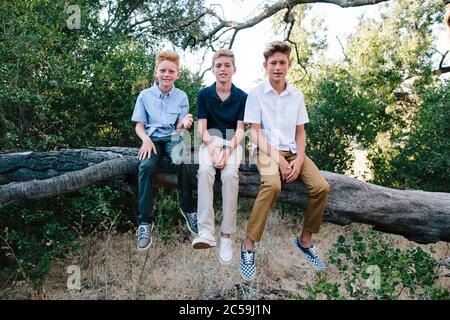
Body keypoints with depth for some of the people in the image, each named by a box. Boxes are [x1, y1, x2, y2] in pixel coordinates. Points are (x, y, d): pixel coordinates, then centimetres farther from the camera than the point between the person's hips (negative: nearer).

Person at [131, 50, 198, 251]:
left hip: (172, 137, 0)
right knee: (146, 166, -33)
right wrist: (146, 139, -15)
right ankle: (145, 221, -27)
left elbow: (179, 127, 3)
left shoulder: (181, 97, 8)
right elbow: (139, 126, 7)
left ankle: (187, 208, -14)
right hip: (152, 139, 0)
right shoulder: (145, 95, 7)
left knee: (181, 162, -34)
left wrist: (183, 123, -22)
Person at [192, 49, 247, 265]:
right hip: (211, 139, 1)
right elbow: (202, 128, -1)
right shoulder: (204, 94, 3)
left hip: (233, 142, 0)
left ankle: (226, 235, -27)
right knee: (205, 170, -32)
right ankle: (206, 232, -38)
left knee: (230, 174, -32)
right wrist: (212, 148, -20)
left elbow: (240, 129, -3)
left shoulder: (242, 97, 2)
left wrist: (228, 149, -21)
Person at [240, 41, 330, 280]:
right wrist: (278, 158, -17)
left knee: (321, 187, -18)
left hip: (293, 151, 5)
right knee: (272, 185, -36)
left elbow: (300, 132, 10)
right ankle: (248, 245, -24)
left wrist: (299, 159, -7)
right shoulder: (256, 94, -2)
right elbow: (254, 133, -6)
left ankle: (304, 239, 3)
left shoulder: (297, 95, 9)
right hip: (267, 151, -4)